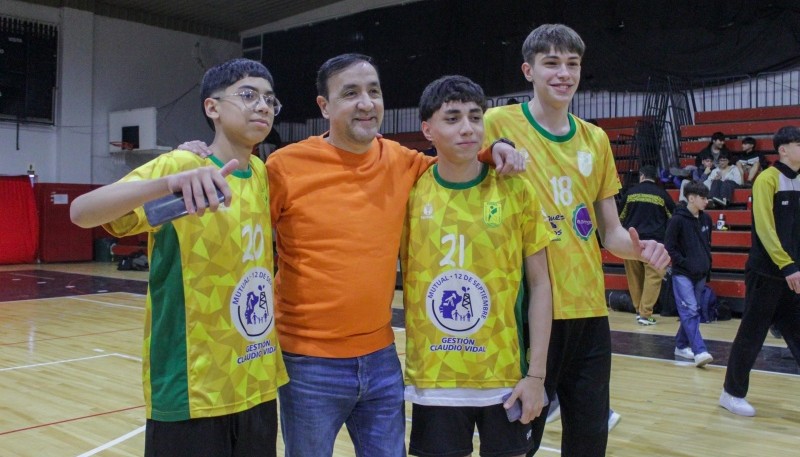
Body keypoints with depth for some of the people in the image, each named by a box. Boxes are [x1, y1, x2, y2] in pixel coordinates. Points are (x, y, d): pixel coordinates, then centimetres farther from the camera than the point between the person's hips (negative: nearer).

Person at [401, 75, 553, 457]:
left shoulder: (516, 191, -4)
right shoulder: (410, 194, -3)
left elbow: (539, 284, 0)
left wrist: (536, 373, -4)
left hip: (505, 375, 0)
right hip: (432, 377, 0)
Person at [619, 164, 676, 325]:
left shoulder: (631, 192, 7)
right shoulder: (662, 194, 1)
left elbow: (621, 216, 15)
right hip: (653, 241, -3)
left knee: (634, 276, 12)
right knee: (653, 276, -2)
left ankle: (639, 310, 18)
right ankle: (645, 314, -8)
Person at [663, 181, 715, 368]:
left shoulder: (706, 219, 8)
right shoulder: (678, 219, -10)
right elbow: (669, 247, -9)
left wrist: (708, 265, 9)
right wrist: (686, 263, -14)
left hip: (700, 275, 7)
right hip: (682, 274, -6)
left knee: (691, 312, 12)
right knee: (690, 311, -13)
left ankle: (681, 345, 24)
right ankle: (699, 352, -20)